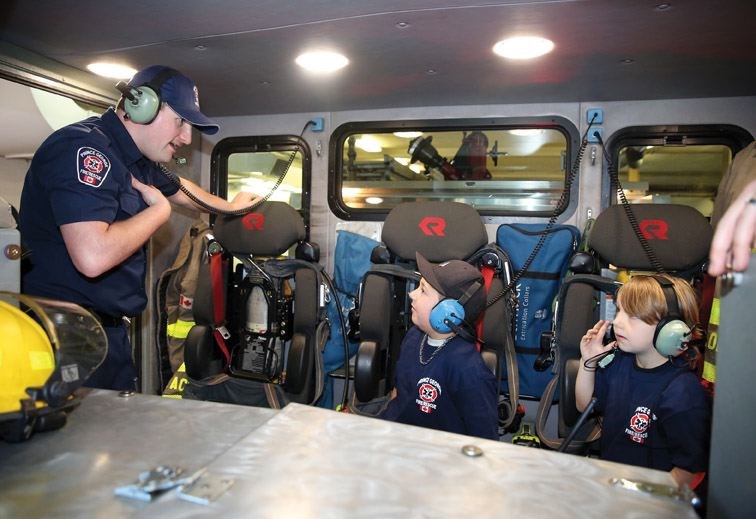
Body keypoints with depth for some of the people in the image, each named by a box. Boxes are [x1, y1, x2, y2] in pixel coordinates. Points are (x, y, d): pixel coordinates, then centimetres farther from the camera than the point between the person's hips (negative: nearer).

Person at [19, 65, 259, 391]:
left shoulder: (138, 160, 9)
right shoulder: (84, 148, -21)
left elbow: (177, 189, 32)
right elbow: (92, 257, -33)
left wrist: (228, 206, 40)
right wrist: (160, 211, -19)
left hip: (111, 328, 9)